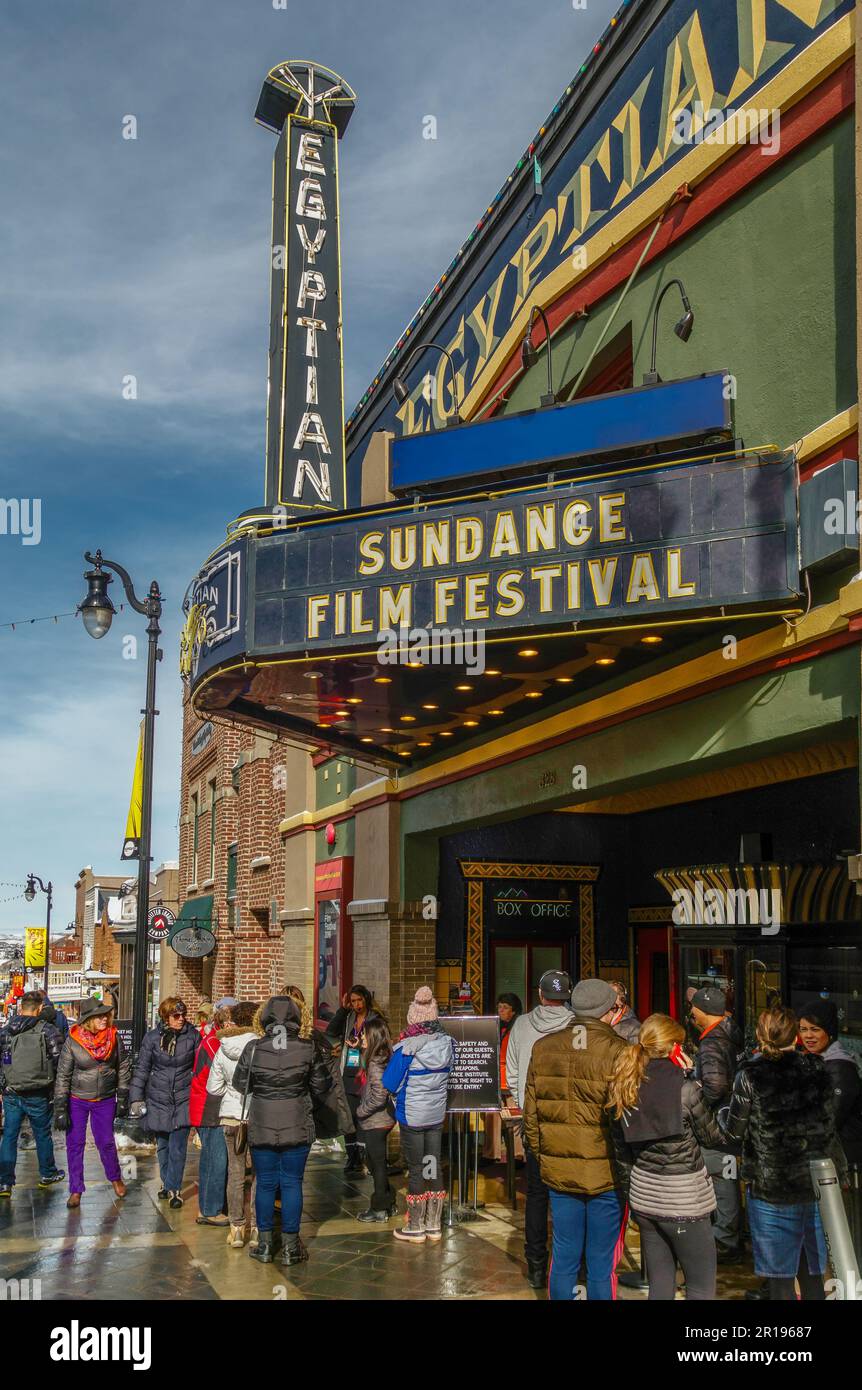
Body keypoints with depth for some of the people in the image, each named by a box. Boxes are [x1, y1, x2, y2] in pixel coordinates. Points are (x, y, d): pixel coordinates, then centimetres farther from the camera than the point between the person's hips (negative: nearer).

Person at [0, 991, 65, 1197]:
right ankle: (47, 1174, 28)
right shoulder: (47, 1030, -9)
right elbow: (60, 1061, -11)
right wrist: (56, 1085, 4)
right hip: (38, 1095, -2)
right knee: (42, 1134, 14)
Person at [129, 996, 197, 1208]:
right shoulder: (152, 1037, -2)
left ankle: (173, 1188, 9)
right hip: (158, 1099, 2)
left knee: (177, 1147, -4)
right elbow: (141, 1069, 2)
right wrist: (136, 1098, -1)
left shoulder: (192, 1035, -3)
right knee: (162, 1145, 13)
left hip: (183, 1099, -2)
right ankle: (167, 1182, 32)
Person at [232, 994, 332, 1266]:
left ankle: (265, 1244, 20)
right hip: (298, 1128, 0)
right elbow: (322, 1086, 1)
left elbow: (239, 1085, 2)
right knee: (292, 1184, 9)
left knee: (265, 1184, 12)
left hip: (261, 1128, 0)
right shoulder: (309, 1049, -8)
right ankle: (291, 1246, 14)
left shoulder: (253, 1048, -8)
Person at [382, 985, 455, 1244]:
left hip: (412, 1115, -5)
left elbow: (390, 1083, -14)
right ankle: (434, 1225, 22)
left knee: (416, 1169, 6)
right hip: (437, 1114, 5)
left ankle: (415, 1227, 17)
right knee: (434, 1165, 13)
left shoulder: (407, 1047, -21)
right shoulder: (447, 1043, -6)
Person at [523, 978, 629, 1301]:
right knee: (602, 1266, 8)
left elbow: (531, 1113, 7)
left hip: (559, 1173, 4)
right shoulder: (618, 1051, -15)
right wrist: (626, 1163, 0)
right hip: (606, 1174, -4)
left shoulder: (542, 1048, 0)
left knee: (563, 1259, 15)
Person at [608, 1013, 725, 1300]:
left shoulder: (626, 1086, -1)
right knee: (701, 1288, 7)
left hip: (644, 1195, 6)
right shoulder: (683, 1087, -17)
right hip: (683, 1200, -6)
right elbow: (714, 1137, -4)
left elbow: (624, 1141, 9)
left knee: (660, 1286, 16)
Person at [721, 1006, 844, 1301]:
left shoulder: (750, 1077, -11)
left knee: (781, 1279, 6)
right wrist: (840, 1172, 21)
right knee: (812, 1276, 17)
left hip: (771, 1191, -4)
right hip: (817, 1188, 4)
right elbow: (829, 1124, 8)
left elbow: (734, 1131, -3)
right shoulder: (816, 1069, 0)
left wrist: (722, 1114, 17)